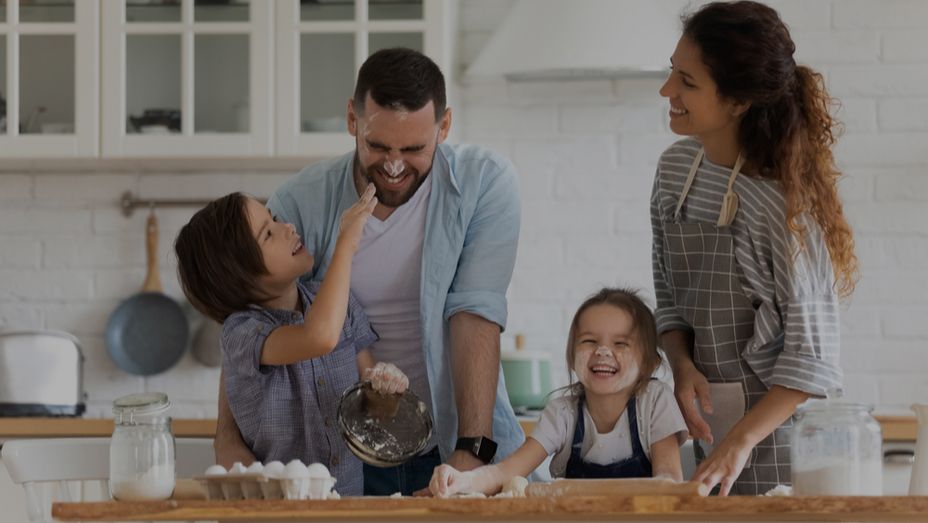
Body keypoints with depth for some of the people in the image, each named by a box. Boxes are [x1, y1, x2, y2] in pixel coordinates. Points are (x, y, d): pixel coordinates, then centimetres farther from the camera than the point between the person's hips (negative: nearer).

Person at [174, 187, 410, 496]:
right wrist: (346, 243, -24)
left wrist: (385, 383, -13)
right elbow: (320, 337, -34)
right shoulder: (241, 332, -15)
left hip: (351, 494, 7)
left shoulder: (342, 305, 4)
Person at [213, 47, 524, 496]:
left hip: (455, 447, -1)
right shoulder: (300, 203, -4)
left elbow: (476, 315, -12)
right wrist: (229, 438, -19)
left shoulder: (485, 184, -5)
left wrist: (472, 451, -20)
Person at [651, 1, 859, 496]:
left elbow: (811, 350, -18)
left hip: (777, 419, -6)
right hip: (711, 419, 6)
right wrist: (683, 365, -7)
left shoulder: (784, 199, -18)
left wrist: (740, 442, -24)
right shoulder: (675, 167, 2)